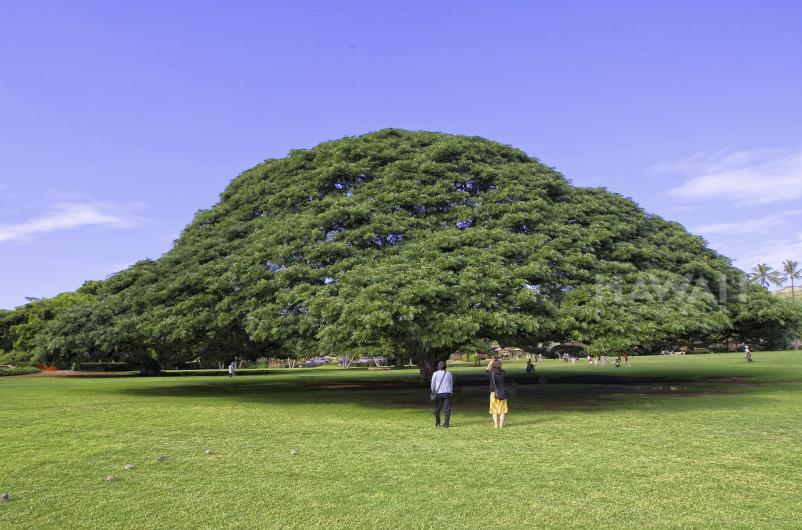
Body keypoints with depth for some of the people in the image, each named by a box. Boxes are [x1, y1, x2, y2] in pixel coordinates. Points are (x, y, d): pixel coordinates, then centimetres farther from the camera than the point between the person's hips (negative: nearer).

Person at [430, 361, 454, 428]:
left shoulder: (435, 374, 2)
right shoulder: (449, 374, 10)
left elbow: (433, 385, 2)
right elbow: (451, 384, 14)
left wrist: (433, 392, 17)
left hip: (439, 393, -1)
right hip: (447, 393, 1)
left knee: (437, 409, 12)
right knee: (447, 409, 1)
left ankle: (437, 423, 20)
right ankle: (446, 424, -5)